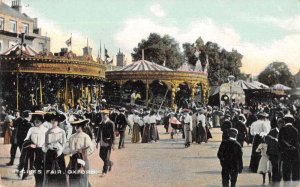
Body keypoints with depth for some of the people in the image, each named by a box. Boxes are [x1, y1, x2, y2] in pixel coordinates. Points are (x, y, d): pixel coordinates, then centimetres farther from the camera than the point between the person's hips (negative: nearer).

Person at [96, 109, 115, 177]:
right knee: (101, 155, 13)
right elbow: (99, 133, 13)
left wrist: (113, 144, -14)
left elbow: (113, 134, -12)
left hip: (108, 142, -7)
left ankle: (104, 171, 5)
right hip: (102, 143, 7)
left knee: (106, 157, -3)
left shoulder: (111, 123, -11)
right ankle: (110, 163, 38)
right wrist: (97, 142, 12)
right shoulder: (102, 123, 7)